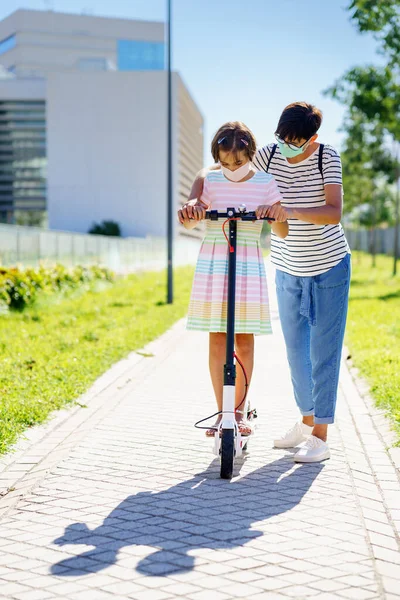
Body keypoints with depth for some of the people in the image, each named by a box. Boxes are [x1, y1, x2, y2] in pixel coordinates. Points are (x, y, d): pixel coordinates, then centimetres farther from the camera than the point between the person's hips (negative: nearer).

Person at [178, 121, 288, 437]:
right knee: (217, 340, 0)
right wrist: (190, 211, -14)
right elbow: (190, 223, 9)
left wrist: (279, 214, -23)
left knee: (245, 340, 2)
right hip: (213, 265, 1)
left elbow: (283, 233, -1)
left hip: (249, 266, 0)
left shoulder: (265, 183, 0)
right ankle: (221, 413, 7)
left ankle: (239, 410, 18)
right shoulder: (210, 180, 2)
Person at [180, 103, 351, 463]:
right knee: (295, 349, 11)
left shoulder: (328, 158, -15)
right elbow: (207, 174, -7)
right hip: (288, 270, 4)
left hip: (329, 268, -4)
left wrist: (291, 211, -42)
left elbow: (334, 213, -28)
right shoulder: (267, 156, -8)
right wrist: (195, 201, -28)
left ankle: (320, 437, 3)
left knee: (323, 351, -3)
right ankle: (306, 422, 27)